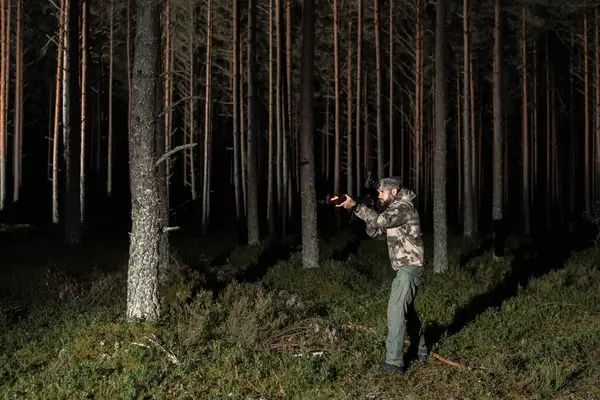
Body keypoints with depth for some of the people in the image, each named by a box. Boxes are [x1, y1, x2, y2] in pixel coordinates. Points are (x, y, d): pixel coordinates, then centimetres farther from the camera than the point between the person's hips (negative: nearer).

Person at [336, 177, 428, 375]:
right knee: (407, 309, 20)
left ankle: (394, 362, -15)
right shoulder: (393, 209, 15)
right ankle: (421, 351, 34)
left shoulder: (404, 207, -15)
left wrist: (355, 206, -34)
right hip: (404, 268, 11)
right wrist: (362, 209, -3)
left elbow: (381, 220, -32)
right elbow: (374, 231, 13)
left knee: (396, 310, -15)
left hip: (409, 268, -11)